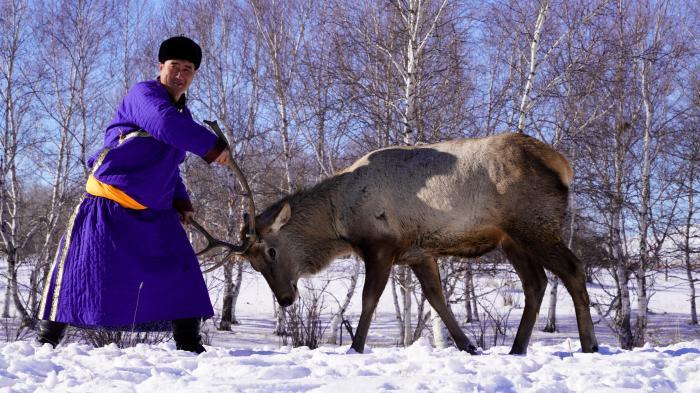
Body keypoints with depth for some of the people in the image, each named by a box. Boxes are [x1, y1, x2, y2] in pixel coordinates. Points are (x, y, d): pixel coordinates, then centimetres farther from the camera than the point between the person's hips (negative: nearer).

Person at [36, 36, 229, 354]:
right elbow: (166, 125, -33)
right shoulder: (143, 94, -10)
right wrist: (213, 146, -27)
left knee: (180, 272, -1)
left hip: (153, 212, 7)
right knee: (79, 270, -4)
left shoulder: (183, 115, 15)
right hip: (109, 202, -7)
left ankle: (188, 344, 5)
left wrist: (180, 200, 12)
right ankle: (47, 339, 9)